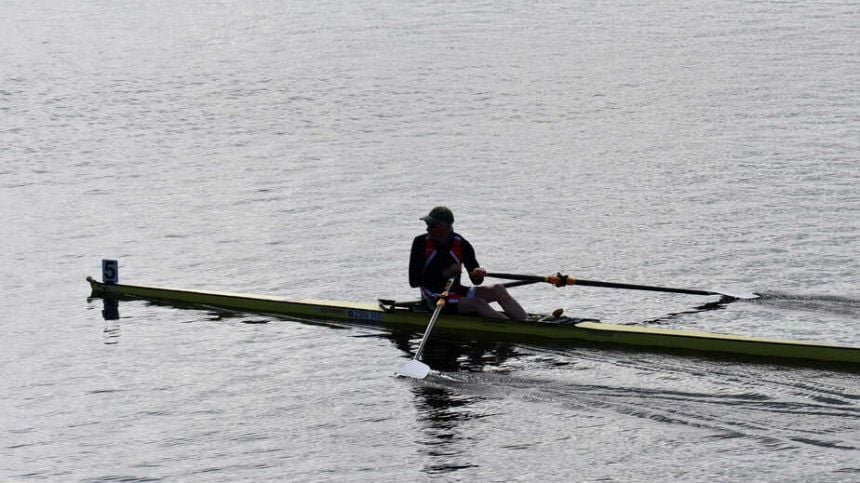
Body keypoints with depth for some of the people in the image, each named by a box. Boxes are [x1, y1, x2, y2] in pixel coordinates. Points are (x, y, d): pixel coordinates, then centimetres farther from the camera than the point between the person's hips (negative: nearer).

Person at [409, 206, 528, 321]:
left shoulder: (461, 245, -2)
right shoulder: (421, 243, -9)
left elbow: (476, 281, 2)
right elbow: (414, 281, -14)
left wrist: (478, 275, -24)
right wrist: (445, 273, -21)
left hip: (457, 292, 5)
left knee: (498, 290, -15)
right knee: (478, 304, -27)